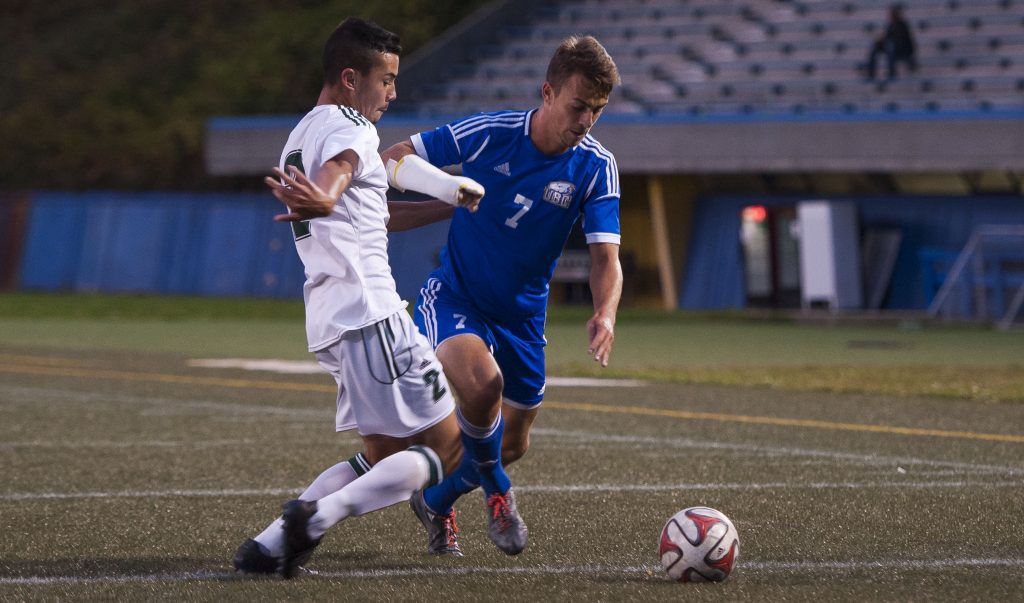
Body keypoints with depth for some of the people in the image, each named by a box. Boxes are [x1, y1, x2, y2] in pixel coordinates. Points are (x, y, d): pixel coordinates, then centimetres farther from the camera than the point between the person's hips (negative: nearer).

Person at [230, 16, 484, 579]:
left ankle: (269, 543, 1)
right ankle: (318, 516, -23)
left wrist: (449, 205, 38)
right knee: (445, 448, -5)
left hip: (328, 320, 10)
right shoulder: (351, 130, -5)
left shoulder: (300, 138, 25)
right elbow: (333, 181, -29)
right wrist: (319, 201, -51)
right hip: (370, 311, -10)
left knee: (383, 458, 16)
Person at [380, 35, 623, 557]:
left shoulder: (596, 168, -13)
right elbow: (394, 159, -10)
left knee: (511, 446, 12)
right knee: (482, 381, -33)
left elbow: (605, 257, -18)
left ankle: (435, 503, 44)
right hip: (453, 298, -4)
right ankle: (496, 494, -5)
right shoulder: (488, 133, -19)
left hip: (521, 316, 4)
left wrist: (605, 313, -39)